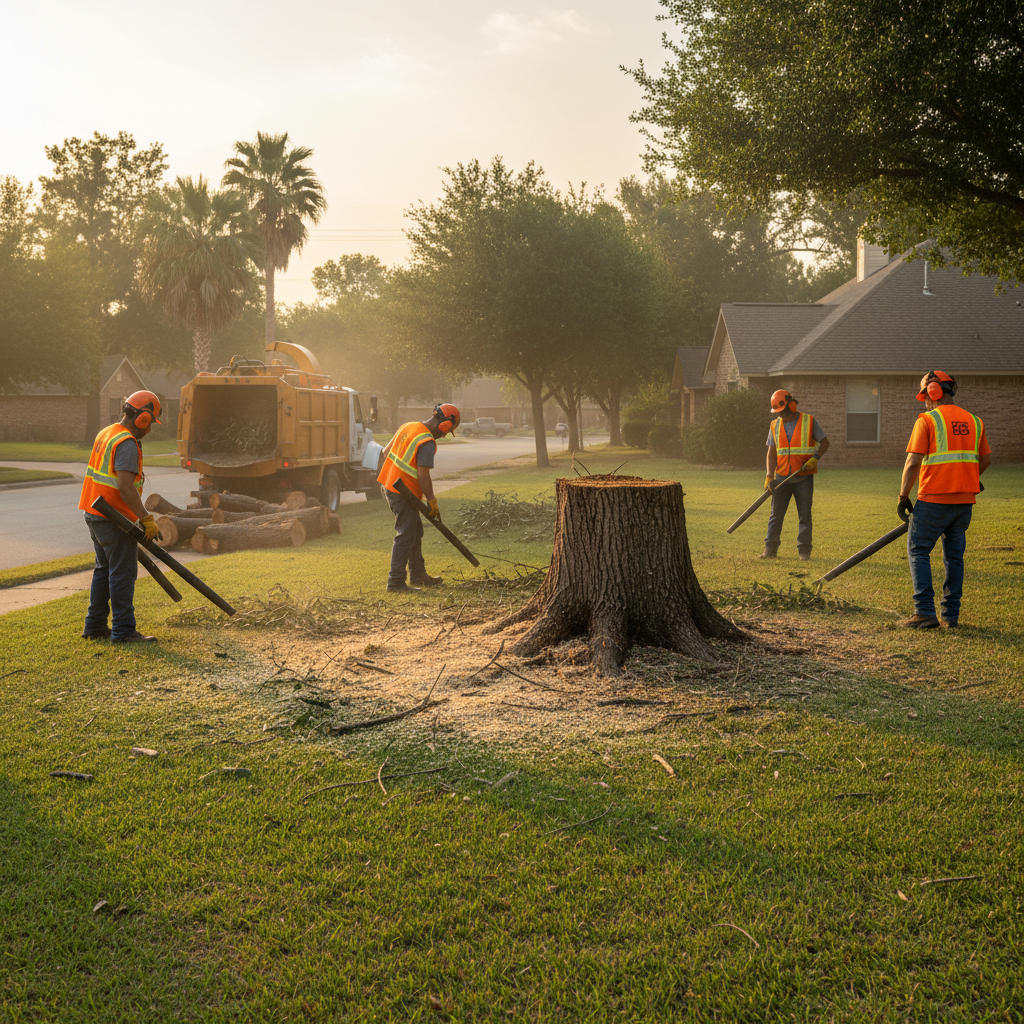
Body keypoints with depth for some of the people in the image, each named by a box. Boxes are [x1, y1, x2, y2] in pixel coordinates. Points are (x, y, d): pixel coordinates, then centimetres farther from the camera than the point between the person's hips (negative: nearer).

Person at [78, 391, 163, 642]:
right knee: (123, 573, -5)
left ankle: (94, 626, 21)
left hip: (94, 514, 10)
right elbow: (125, 486, -27)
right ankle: (123, 631, -4)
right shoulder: (126, 443, -18)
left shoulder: (106, 434, 13)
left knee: (105, 569, 17)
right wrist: (146, 519, -25)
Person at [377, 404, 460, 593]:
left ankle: (418, 575, 29)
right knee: (406, 536, -5)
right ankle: (395, 583, -4)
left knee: (415, 532, 19)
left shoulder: (408, 426, 8)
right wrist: (432, 502, -14)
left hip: (389, 484, 10)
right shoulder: (427, 442, -19)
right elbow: (423, 476, -22)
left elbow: (386, 452, 16)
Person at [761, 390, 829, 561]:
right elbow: (772, 452, 7)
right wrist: (769, 475, -5)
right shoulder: (775, 426, 7)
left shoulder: (809, 421, -2)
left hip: (804, 477, -3)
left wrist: (815, 458, -14)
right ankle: (770, 549, 9)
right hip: (782, 476, 3)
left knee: (804, 515, 0)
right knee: (776, 514, 3)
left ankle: (804, 551, 6)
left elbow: (824, 443, 4)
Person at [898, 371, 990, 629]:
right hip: (965, 501, 6)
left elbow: (913, 463, -12)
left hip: (934, 500, -6)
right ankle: (951, 615, 13)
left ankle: (925, 612, -5)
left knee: (918, 551, 3)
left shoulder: (927, 420, -7)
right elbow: (986, 459, 19)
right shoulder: (973, 421, 11)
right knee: (954, 556, 13)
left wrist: (903, 497, -4)